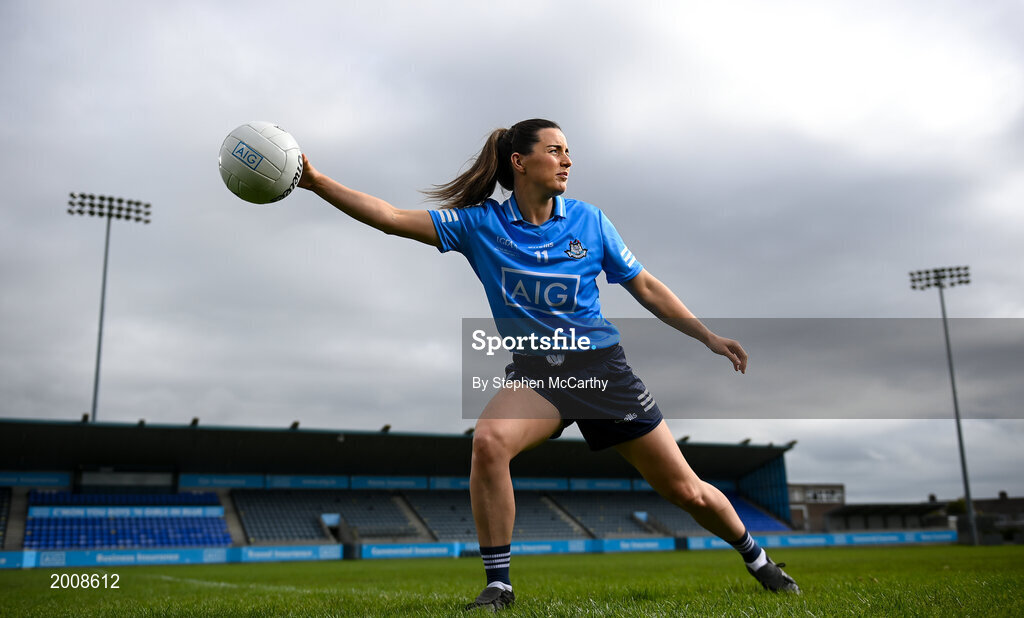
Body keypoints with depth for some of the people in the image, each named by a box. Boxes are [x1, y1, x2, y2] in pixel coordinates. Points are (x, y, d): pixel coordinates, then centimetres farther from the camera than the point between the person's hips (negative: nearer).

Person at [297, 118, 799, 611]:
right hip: (533, 372, 0)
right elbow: (390, 217, -10)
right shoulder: (480, 224, -5)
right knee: (488, 441, -33)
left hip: (601, 367, 1)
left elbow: (645, 288, 6)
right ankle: (498, 585, -14)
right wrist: (315, 181, -18)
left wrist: (708, 337, 4)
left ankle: (756, 560, 35)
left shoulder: (589, 221, -2)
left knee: (686, 492, 4)